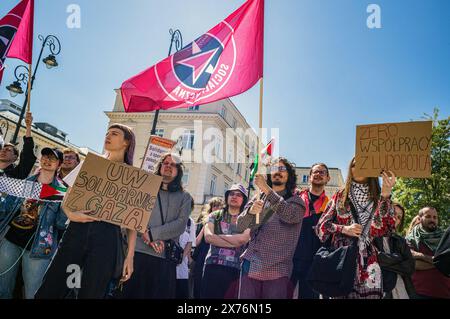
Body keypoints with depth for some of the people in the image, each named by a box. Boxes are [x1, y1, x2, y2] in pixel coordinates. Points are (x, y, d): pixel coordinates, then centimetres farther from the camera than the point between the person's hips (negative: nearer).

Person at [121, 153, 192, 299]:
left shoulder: (184, 197, 14)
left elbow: (181, 224, 0)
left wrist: (152, 234, -10)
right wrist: (146, 236, -14)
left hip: (165, 257, 0)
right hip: (138, 252, 0)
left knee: (161, 294, 0)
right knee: (133, 293, -2)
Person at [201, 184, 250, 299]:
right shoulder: (215, 215, 12)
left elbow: (243, 238, -10)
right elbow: (208, 237, -5)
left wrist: (219, 236, -2)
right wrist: (234, 243, -8)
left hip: (235, 268, -1)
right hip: (213, 266, 1)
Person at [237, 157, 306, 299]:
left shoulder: (296, 200, 4)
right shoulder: (258, 198, 14)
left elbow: (290, 215, -19)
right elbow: (241, 225, 5)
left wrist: (267, 189, -25)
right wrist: (250, 211, -17)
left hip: (277, 270, -2)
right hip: (251, 266, 3)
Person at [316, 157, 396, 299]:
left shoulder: (378, 198, 8)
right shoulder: (340, 196, 10)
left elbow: (385, 228, -8)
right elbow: (321, 226, 7)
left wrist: (385, 194, -16)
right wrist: (344, 229, -10)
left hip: (368, 266, 0)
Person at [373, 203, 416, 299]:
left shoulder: (400, 241, 14)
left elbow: (411, 267, 0)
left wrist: (381, 258, -10)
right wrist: (397, 258, -9)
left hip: (403, 291, 4)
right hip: (380, 291, -4)